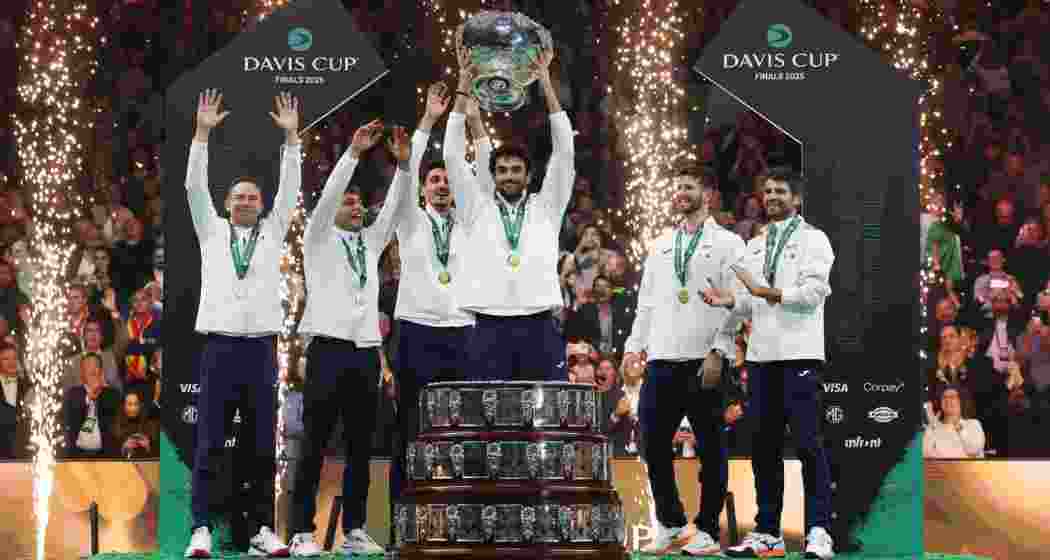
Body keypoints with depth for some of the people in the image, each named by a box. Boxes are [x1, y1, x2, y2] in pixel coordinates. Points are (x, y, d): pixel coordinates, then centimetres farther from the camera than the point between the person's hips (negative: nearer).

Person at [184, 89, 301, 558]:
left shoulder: (273, 231, 15)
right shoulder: (211, 231, 14)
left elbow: (291, 188, 6)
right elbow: (195, 186, 4)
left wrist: (290, 137, -2)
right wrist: (202, 132, -4)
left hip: (261, 348, 1)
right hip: (220, 346, -1)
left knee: (262, 446, 3)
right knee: (209, 444, -5)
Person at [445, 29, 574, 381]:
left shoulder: (546, 207, 14)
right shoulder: (477, 208, 14)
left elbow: (564, 151, 7)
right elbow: (453, 154, 7)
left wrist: (545, 82, 2)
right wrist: (464, 84, 2)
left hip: (539, 328, 0)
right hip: (490, 328, 0)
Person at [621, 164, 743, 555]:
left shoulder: (727, 243, 2)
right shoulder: (661, 245, 18)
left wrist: (718, 351, -15)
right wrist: (635, 345, 8)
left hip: (703, 361, -5)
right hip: (662, 361, 5)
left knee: (710, 448, 1)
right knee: (653, 443, 5)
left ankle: (707, 530, 9)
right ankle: (670, 524, 19)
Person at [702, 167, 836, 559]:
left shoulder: (813, 240, 1)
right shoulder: (754, 246, 20)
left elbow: (813, 293, -11)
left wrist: (768, 292, -20)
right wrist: (730, 301, -1)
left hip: (799, 354, -6)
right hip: (761, 354, 6)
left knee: (808, 443, -8)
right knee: (764, 446, 6)